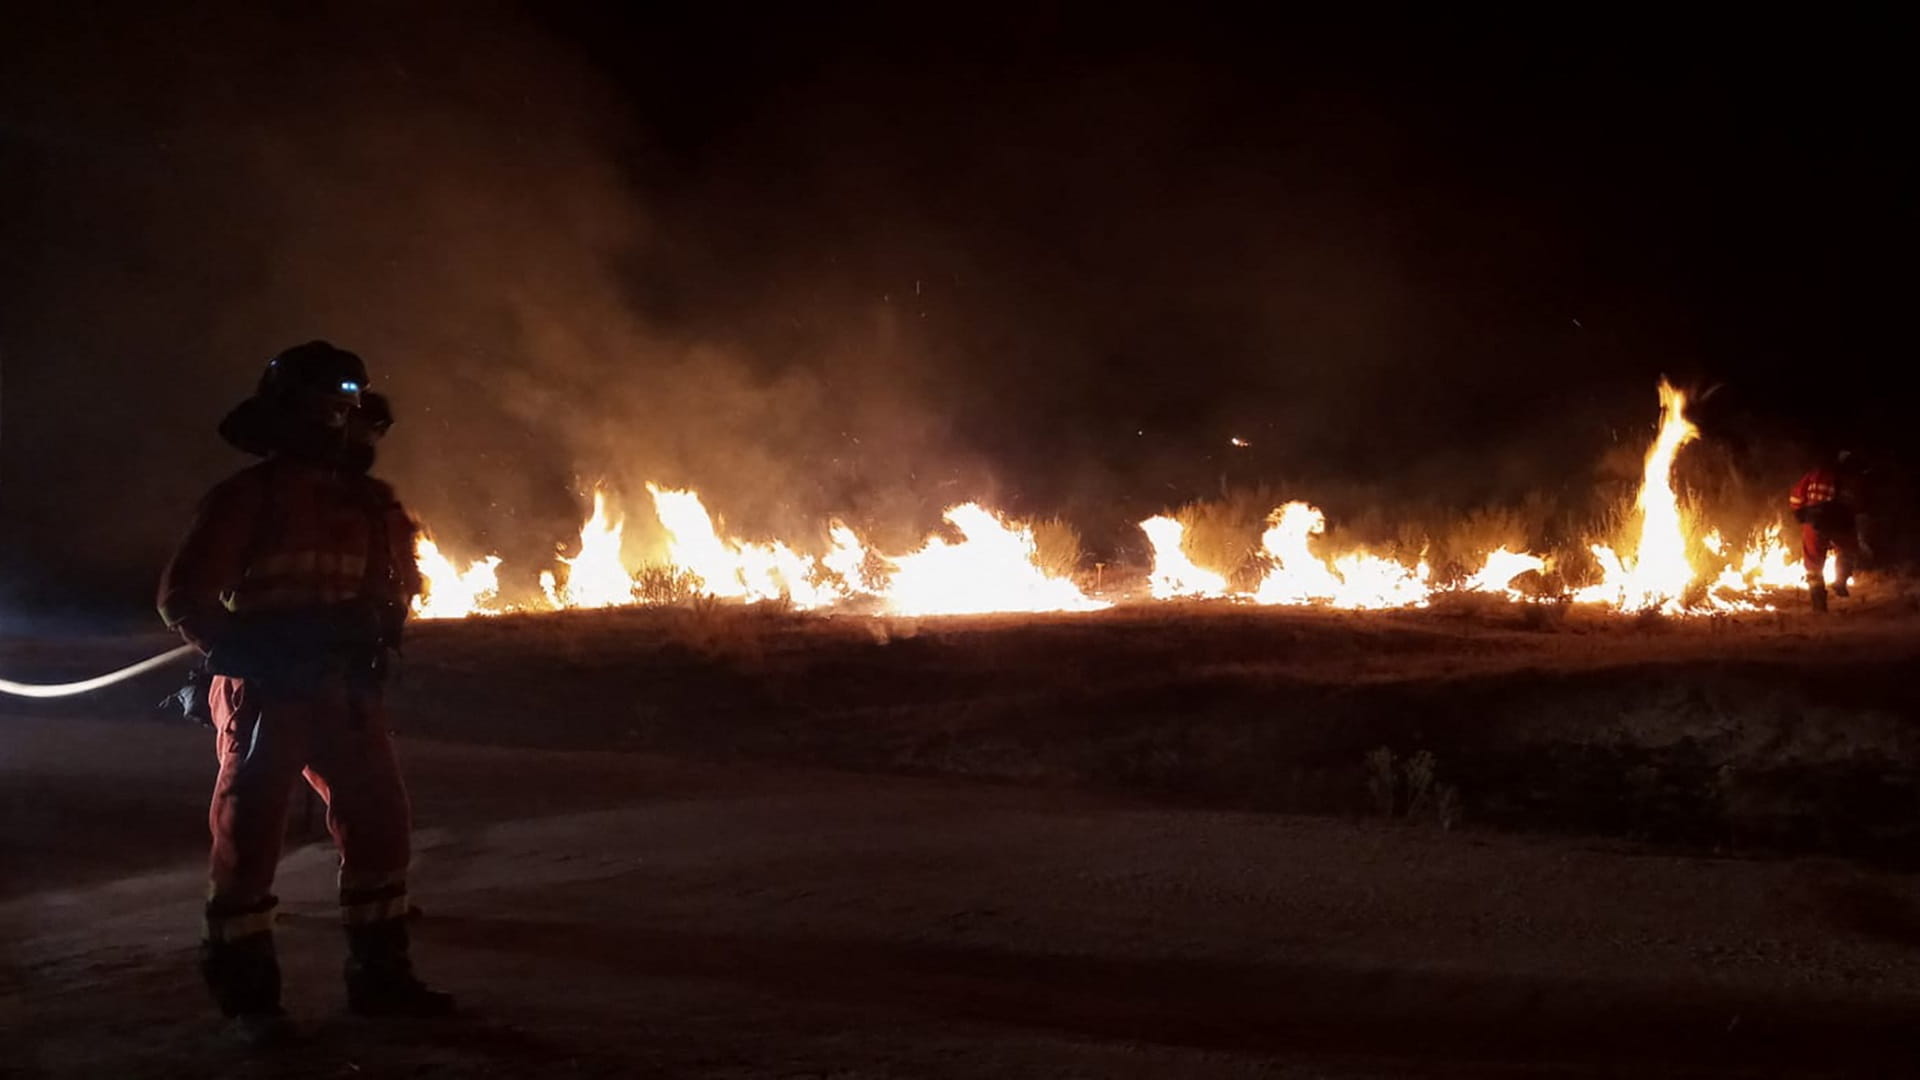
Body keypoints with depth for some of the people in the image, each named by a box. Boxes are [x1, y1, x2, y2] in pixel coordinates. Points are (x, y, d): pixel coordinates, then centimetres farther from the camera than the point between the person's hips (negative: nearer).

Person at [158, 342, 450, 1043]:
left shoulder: (372, 505, 9)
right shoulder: (249, 499, -9)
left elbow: (398, 587, 20)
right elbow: (184, 595, -9)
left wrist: (372, 631, 2)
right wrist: (242, 648, -18)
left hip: (344, 691, 6)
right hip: (264, 693, -6)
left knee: (379, 824, 6)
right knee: (248, 836, -1)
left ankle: (379, 975, 17)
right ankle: (246, 995, 8)